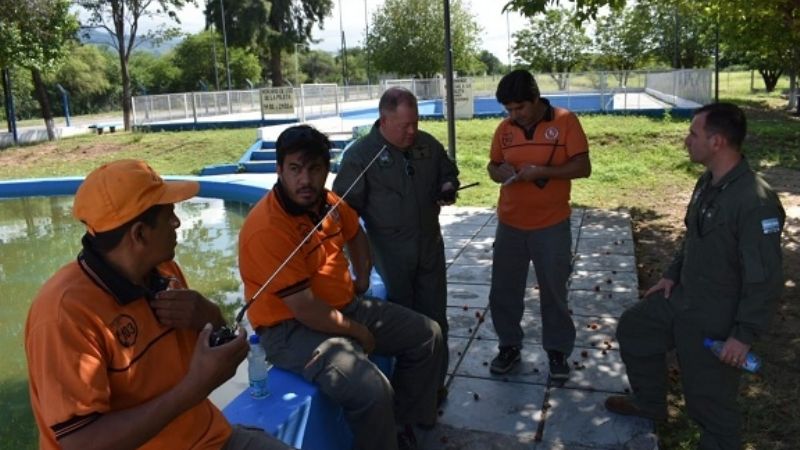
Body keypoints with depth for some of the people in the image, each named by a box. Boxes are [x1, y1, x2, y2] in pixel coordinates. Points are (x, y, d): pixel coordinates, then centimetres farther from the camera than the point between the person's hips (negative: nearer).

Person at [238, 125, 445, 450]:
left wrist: (363, 280, 16)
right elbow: (305, 309, -26)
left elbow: (355, 234, 25)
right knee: (372, 391, -31)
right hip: (291, 329, -9)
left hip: (346, 306, 9)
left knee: (427, 336, 11)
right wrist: (357, 331, -13)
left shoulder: (327, 202, 0)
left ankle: (400, 421, 27)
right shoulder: (267, 229, -26)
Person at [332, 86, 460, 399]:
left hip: (430, 246, 4)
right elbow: (346, 206, -10)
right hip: (390, 253, -4)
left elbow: (448, 173, 19)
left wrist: (448, 188, -3)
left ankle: (434, 382, 29)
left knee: (434, 319, 12)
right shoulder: (360, 154, -11)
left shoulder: (428, 145, 3)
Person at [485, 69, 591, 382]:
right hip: (509, 224, 4)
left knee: (554, 291, 9)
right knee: (503, 290, 10)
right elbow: (493, 166, 12)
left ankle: (558, 351, 26)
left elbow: (582, 167, -11)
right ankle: (509, 345, 28)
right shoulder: (505, 128, 3)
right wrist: (499, 172, -13)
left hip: (551, 225, -3)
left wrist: (541, 171, -23)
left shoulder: (565, 121, -9)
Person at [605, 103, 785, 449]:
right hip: (682, 298, 9)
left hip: (716, 319, -9)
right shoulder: (707, 183, 0)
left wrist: (745, 334, -23)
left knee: (710, 400, 5)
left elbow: (765, 279, -26)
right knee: (632, 328, 24)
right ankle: (649, 404, 43)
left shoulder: (755, 201, -29)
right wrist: (672, 274, 14)